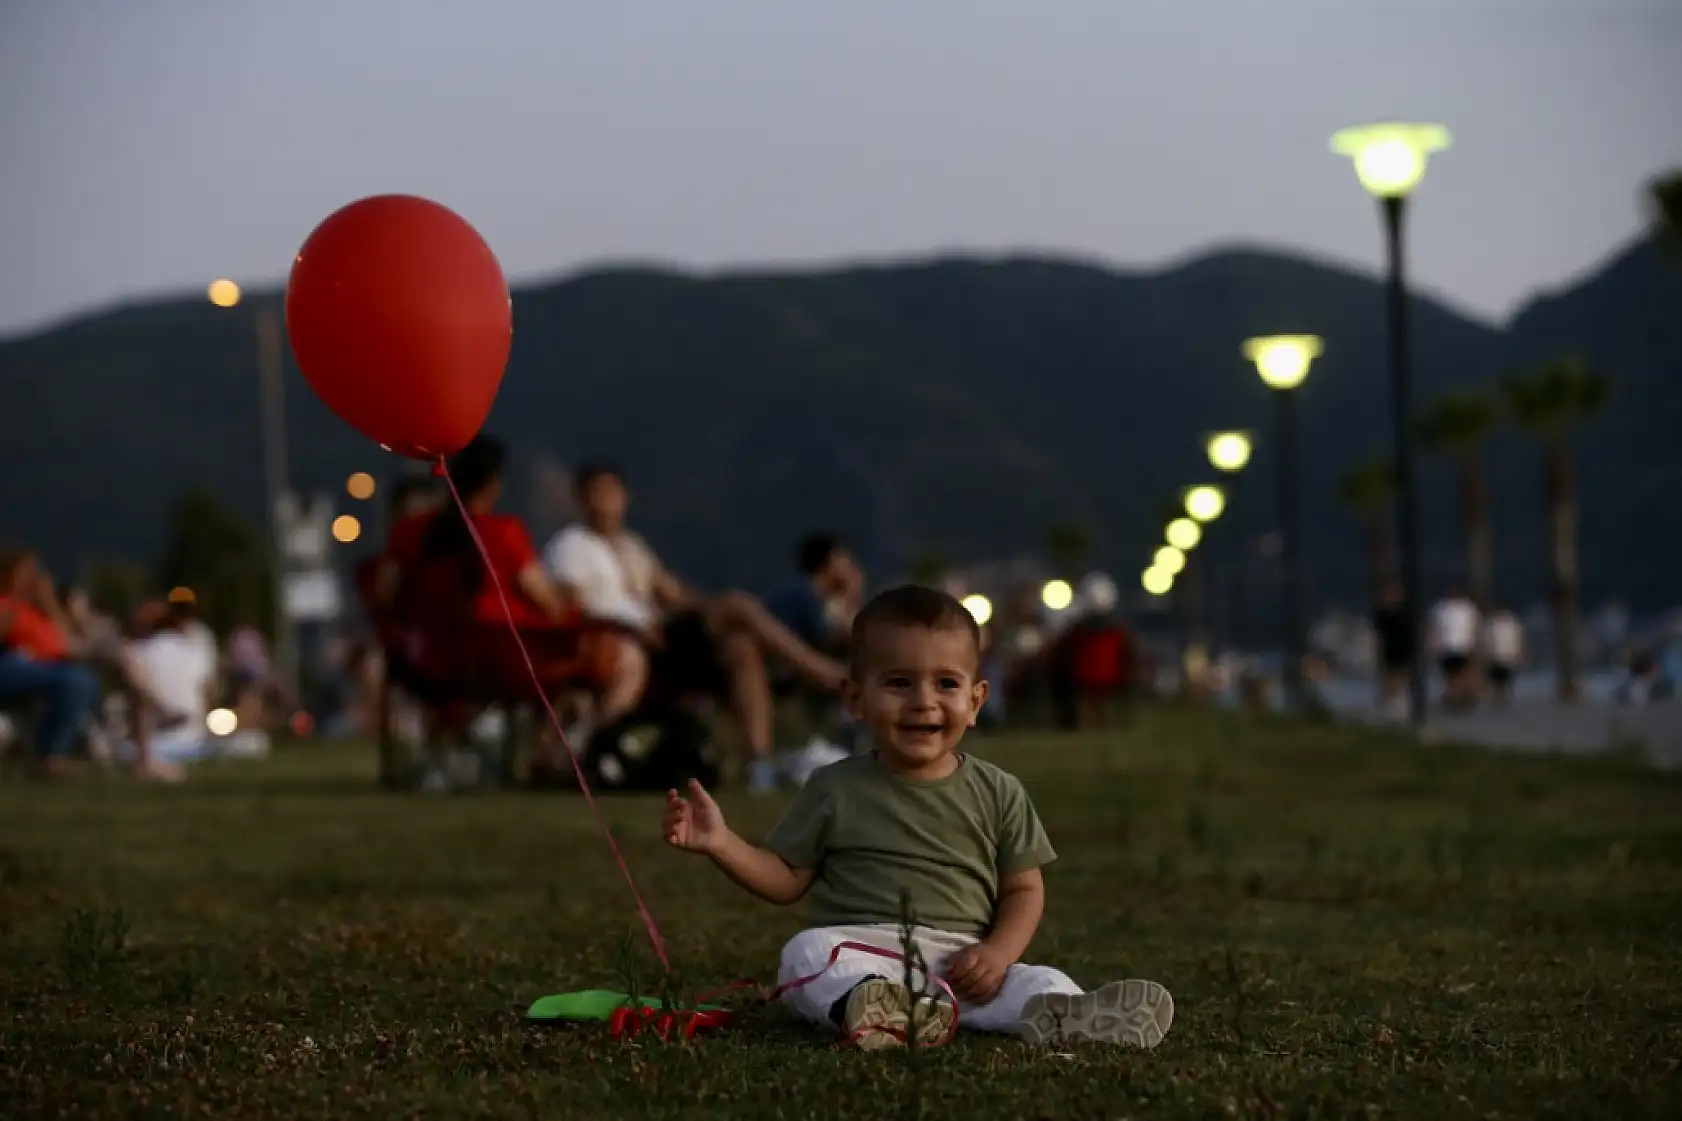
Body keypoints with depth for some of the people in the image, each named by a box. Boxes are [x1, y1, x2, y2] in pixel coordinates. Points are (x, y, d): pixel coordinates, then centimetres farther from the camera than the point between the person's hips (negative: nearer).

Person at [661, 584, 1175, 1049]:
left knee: (1042, 984, -27)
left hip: (961, 963, 1)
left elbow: (1023, 890, 12)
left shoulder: (998, 794, 11)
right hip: (861, 953, -1)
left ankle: (1062, 1018, -59)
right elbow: (788, 878, 14)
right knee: (807, 952, -33)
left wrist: (998, 952, -8)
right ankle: (864, 1006, -62)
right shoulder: (835, 790, 10)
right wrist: (722, 842, -3)